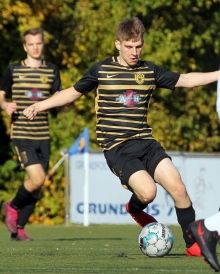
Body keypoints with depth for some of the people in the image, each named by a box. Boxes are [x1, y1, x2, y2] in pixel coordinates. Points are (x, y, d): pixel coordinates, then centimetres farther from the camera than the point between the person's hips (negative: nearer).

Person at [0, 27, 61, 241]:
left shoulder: (52, 71, 10)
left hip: (42, 135, 4)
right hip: (21, 134, -4)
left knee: (37, 187, 4)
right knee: (37, 178, -19)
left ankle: (18, 228, 17)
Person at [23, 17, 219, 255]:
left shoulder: (150, 71, 9)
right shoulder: (101, 70, 3)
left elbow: (185, 80, 16)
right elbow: (73, 93, 14)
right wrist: (40, 106, 7)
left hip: (146, 143, 3)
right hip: (117, 147, -3)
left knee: (178, 188, -15)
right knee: (148, 191, -25)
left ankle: (193, 244, 0)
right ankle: (135, 209, 14)